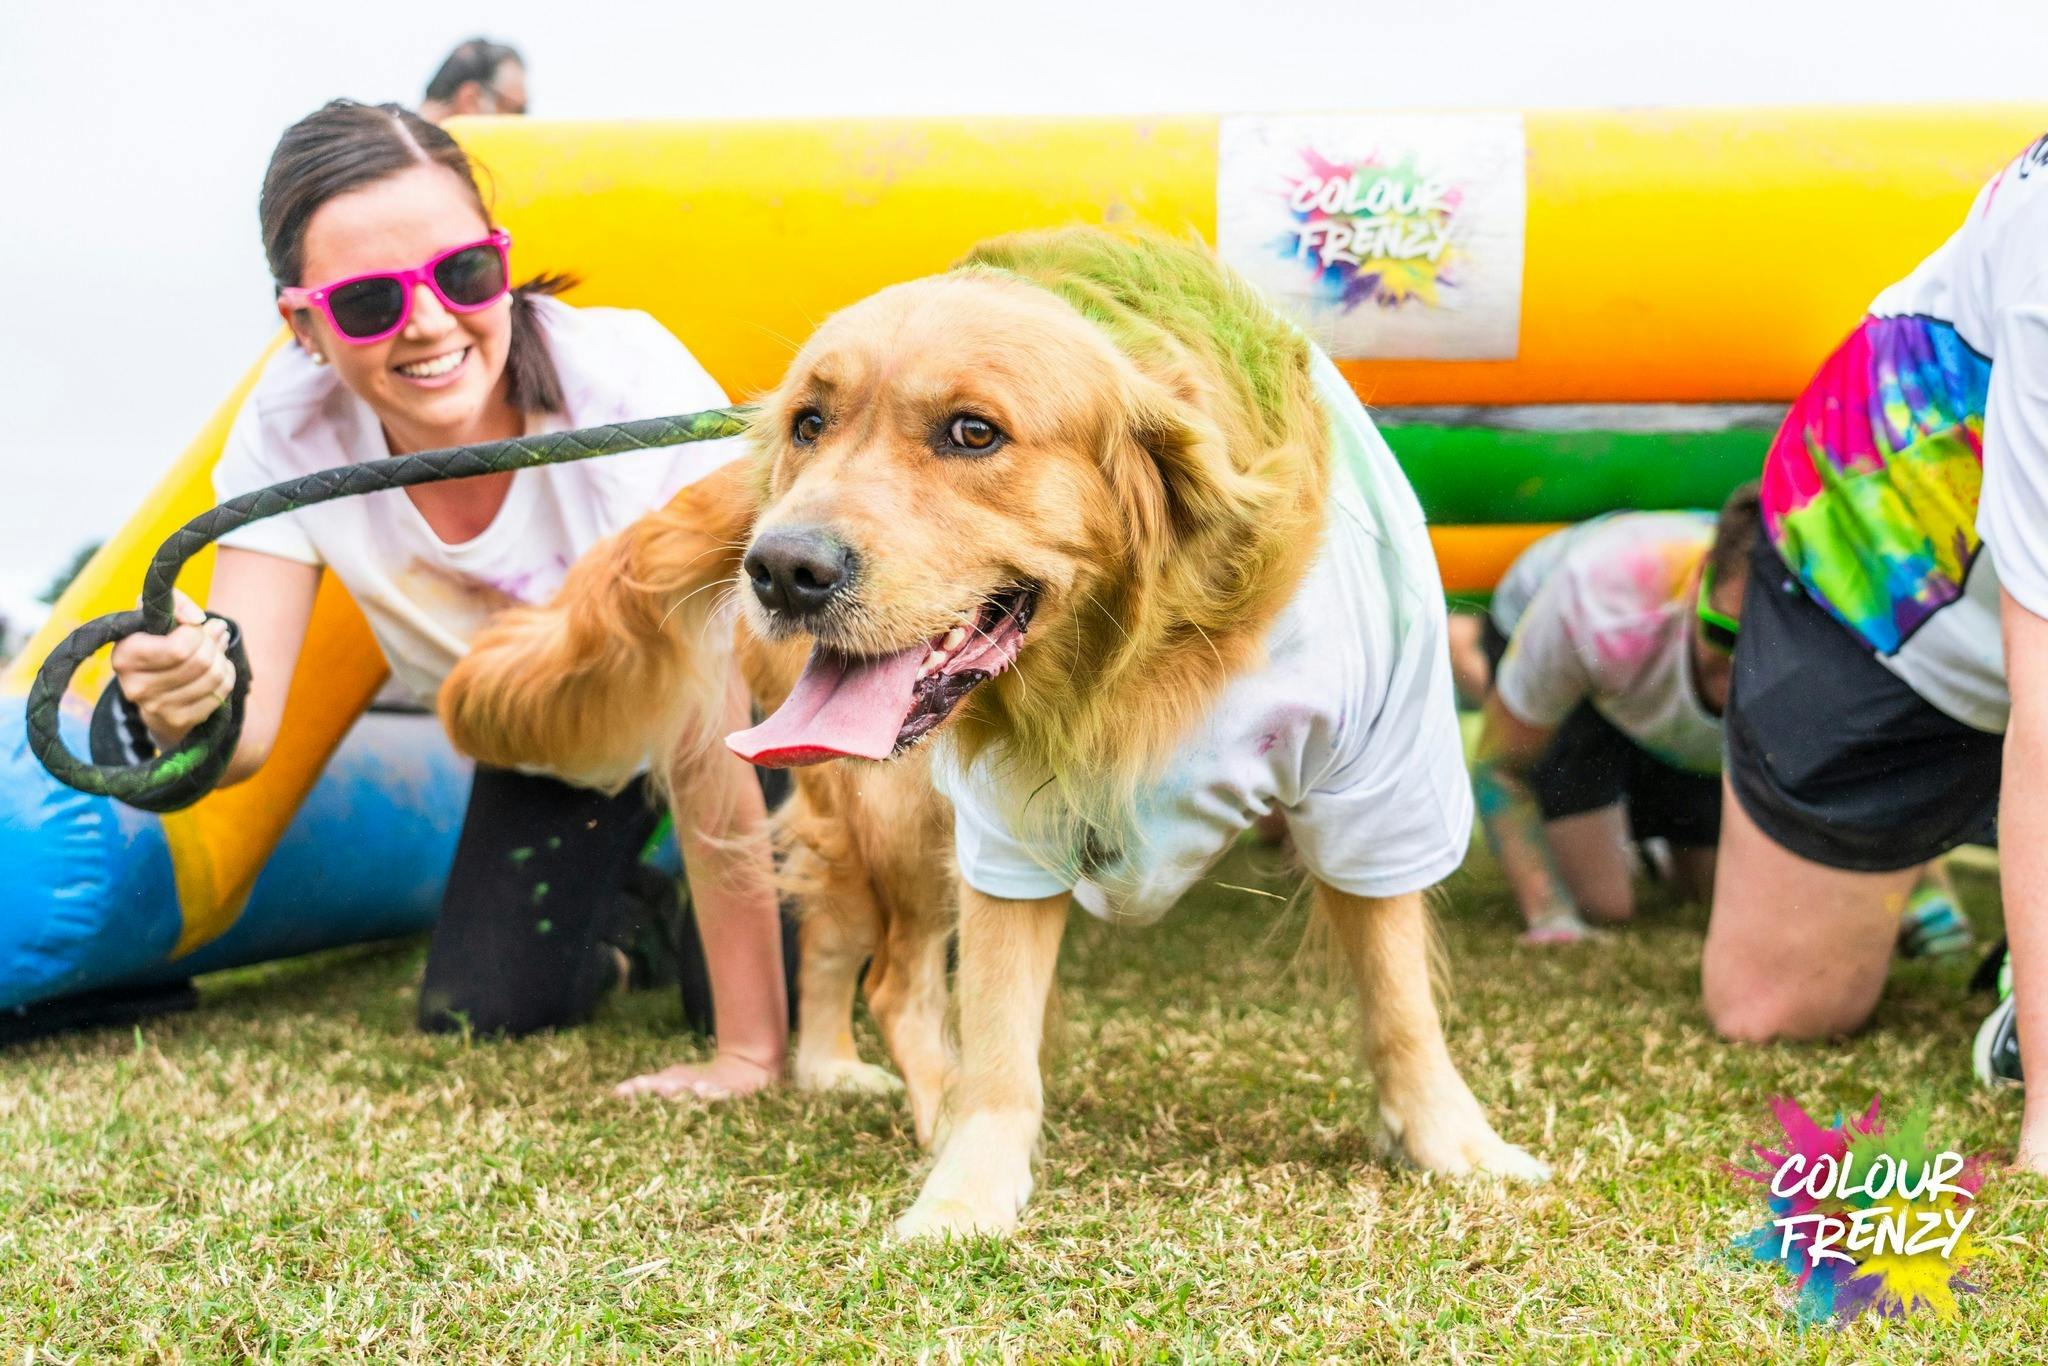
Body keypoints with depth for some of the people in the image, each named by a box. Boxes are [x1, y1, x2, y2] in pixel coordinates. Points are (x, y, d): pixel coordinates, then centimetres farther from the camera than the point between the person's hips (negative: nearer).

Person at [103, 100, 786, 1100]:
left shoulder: (633, 385, -38)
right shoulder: (291, 434, -26)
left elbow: (706, 736, -35)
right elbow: (248, 729, -31)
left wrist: (749, 1054, -33)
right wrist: (188, 704, -58)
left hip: (746, 691, -3)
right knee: (481, 1012, -2)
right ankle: (627, 918, 30)